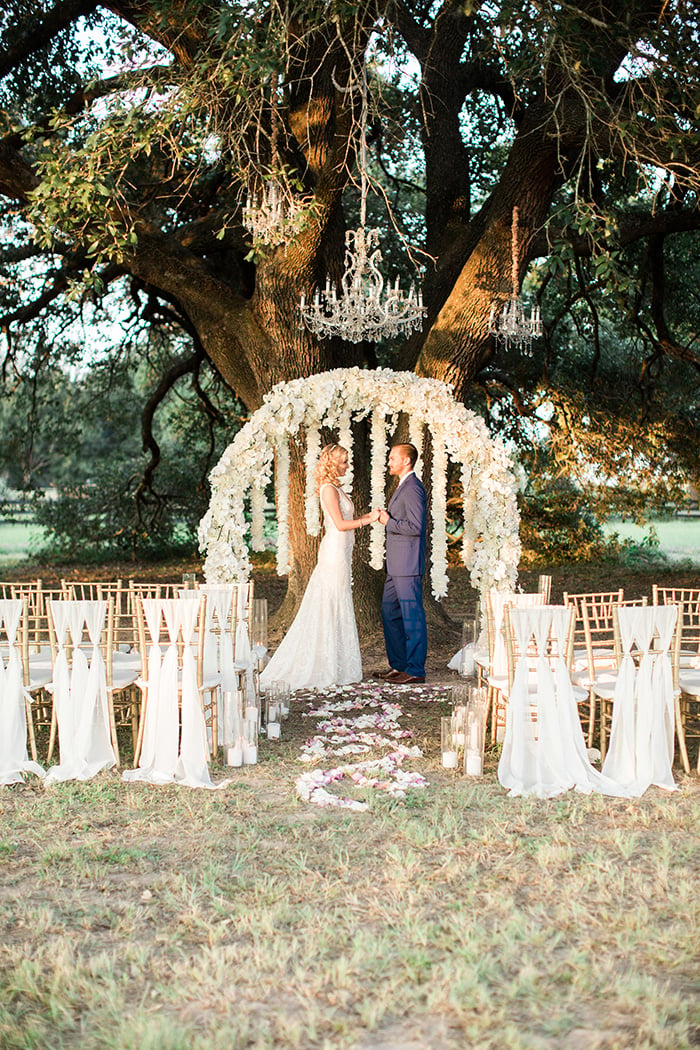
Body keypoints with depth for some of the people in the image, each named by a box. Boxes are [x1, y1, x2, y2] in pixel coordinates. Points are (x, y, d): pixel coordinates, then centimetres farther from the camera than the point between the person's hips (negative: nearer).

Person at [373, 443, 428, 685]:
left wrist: (389, 522, -13)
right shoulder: (403, 487, 18)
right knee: (390, 614, 14)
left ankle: (415, 670, 1)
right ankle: (398, 665, 22)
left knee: (412, 616, -5)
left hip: (408, 565, -11)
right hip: (396, 565, 11)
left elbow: (416, 526, -22)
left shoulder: (413, 488, -15)